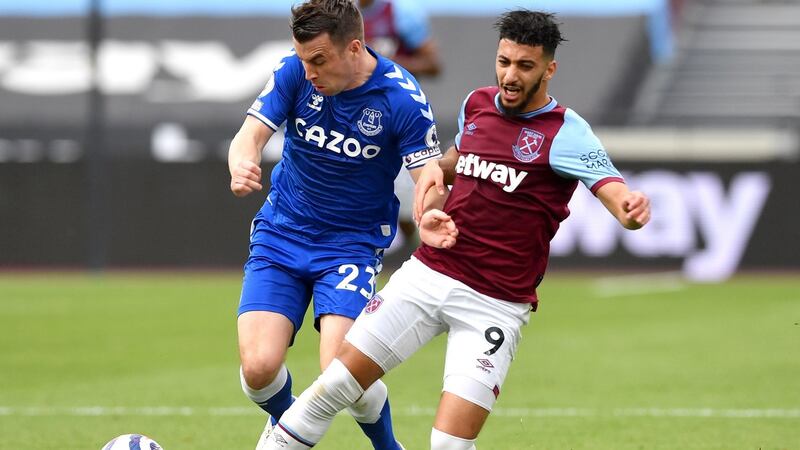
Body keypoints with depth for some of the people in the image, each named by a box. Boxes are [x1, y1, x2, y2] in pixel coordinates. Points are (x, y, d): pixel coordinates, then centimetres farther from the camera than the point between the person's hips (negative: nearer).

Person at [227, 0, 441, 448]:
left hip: (352, 244, -2)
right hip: (281, 236, 3)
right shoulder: (296, 72, -10)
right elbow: (251, 134, -14)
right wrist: (241, 167, -39)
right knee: (259, 368, -12)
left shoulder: (403, 99, -17)